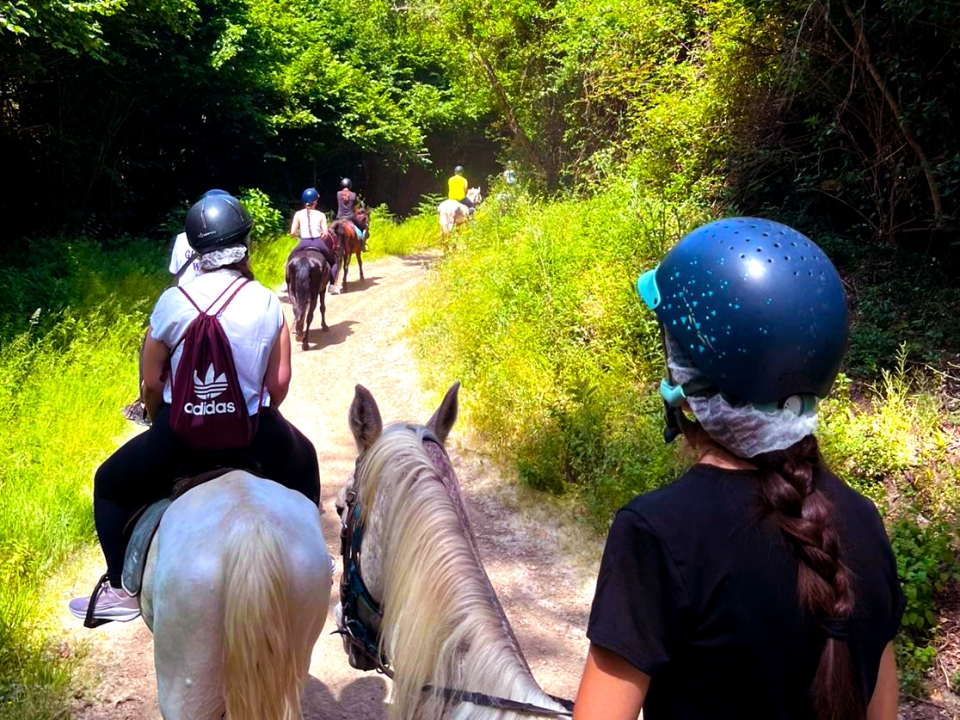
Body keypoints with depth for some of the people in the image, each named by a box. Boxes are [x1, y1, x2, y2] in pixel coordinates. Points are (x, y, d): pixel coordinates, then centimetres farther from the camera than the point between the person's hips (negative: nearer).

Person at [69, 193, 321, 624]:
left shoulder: (173, 302, -9)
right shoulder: (267, 303, -4)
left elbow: (151, 383, -2)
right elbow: (279, 382, -2)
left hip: (180, 431, -1)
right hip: (253, 435, 2)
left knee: (110, 485, 24)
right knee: (303, 463, 34)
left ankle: (122, 591, 23)